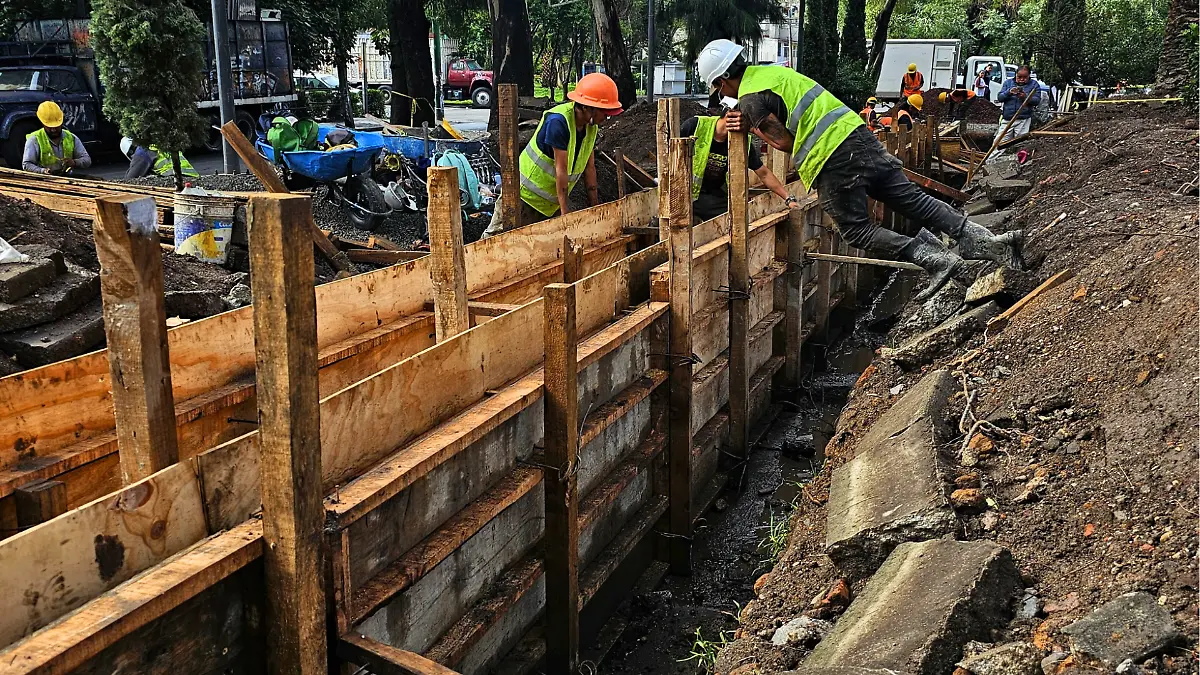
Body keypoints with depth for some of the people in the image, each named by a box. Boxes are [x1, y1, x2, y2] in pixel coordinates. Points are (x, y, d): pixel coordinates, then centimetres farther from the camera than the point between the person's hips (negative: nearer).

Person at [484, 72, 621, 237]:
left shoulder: (591, 126, 0)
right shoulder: (558, 121, -26)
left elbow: (589, 167, 6)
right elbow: (561, 169, -25)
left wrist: (595, 205, 5)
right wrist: (565, 209, -23)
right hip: (525, 195, -8)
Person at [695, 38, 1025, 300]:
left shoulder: (749, 99, -6)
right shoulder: (770, 70, 22)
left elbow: (784, 142, -8)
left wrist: (752, 128, 6)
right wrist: (752, 123, 19)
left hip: (832, 161, -8)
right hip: (857, 133, 8)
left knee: (855, 229, 4)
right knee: (913, 199, 8)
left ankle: (932, 258, -8)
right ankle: (985, 241, 2)